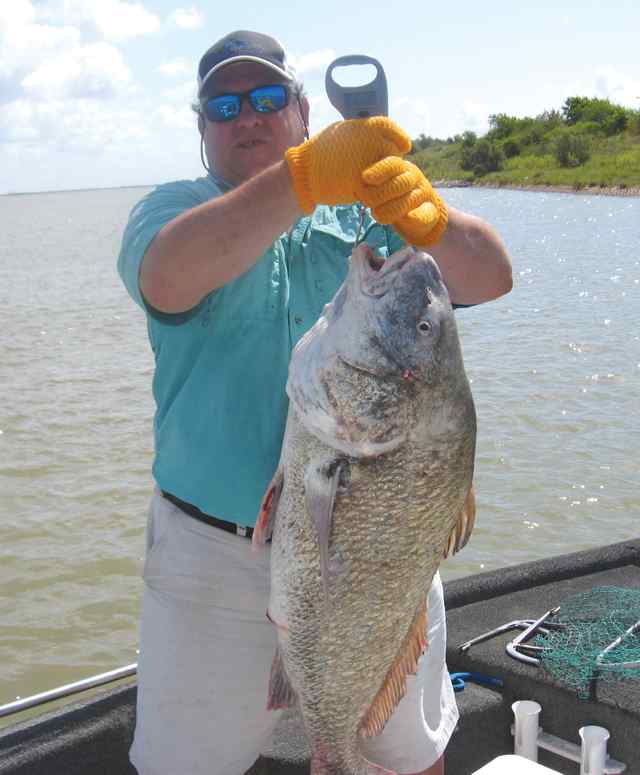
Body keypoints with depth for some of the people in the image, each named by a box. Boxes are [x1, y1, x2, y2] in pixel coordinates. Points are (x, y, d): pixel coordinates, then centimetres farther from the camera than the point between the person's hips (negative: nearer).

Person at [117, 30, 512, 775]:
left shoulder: (369, 210, 4)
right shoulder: (173, 209, 0)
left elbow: (489, 278, -8)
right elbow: (168, 279, -24)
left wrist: (428, 217, -30)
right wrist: (305, 177, -36)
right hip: (215, 556, -1)